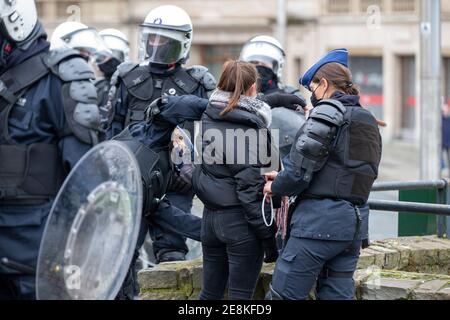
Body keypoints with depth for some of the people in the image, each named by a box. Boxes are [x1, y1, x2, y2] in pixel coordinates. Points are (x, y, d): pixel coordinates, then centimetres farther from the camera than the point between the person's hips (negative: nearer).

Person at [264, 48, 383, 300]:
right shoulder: (369, 121, 17)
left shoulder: (328, 112, -9)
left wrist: (275, 187, 7)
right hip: (356, 221, 8)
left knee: (284, 296, -4)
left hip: (320, 220, -8)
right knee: (338, 295, 9)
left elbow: (300, 170, -13)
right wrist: (282, 177, 19)